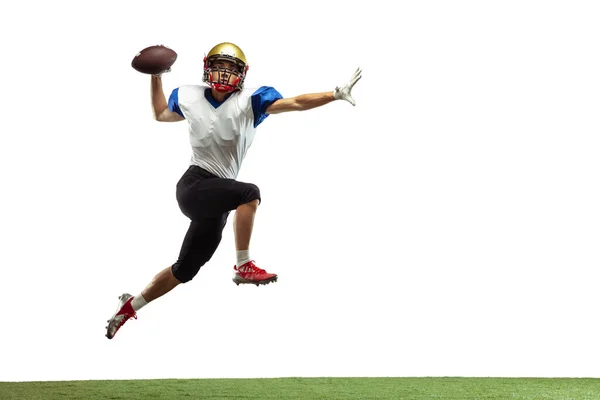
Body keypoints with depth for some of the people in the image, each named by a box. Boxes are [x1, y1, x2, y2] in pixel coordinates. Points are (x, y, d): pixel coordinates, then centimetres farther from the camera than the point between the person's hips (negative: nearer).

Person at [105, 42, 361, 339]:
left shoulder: (249, 101, 0)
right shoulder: (188, 97, 5)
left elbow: (295, 103, -9)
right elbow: (160, 114, 27)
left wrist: (336, 94, -18)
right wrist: (155, 77, 21)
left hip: (215, 203, 3)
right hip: (194, 185, -3)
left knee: (183, 272, 11)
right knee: (249, 193, -31)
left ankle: (130, 306, 30)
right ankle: (243, 266, -25)